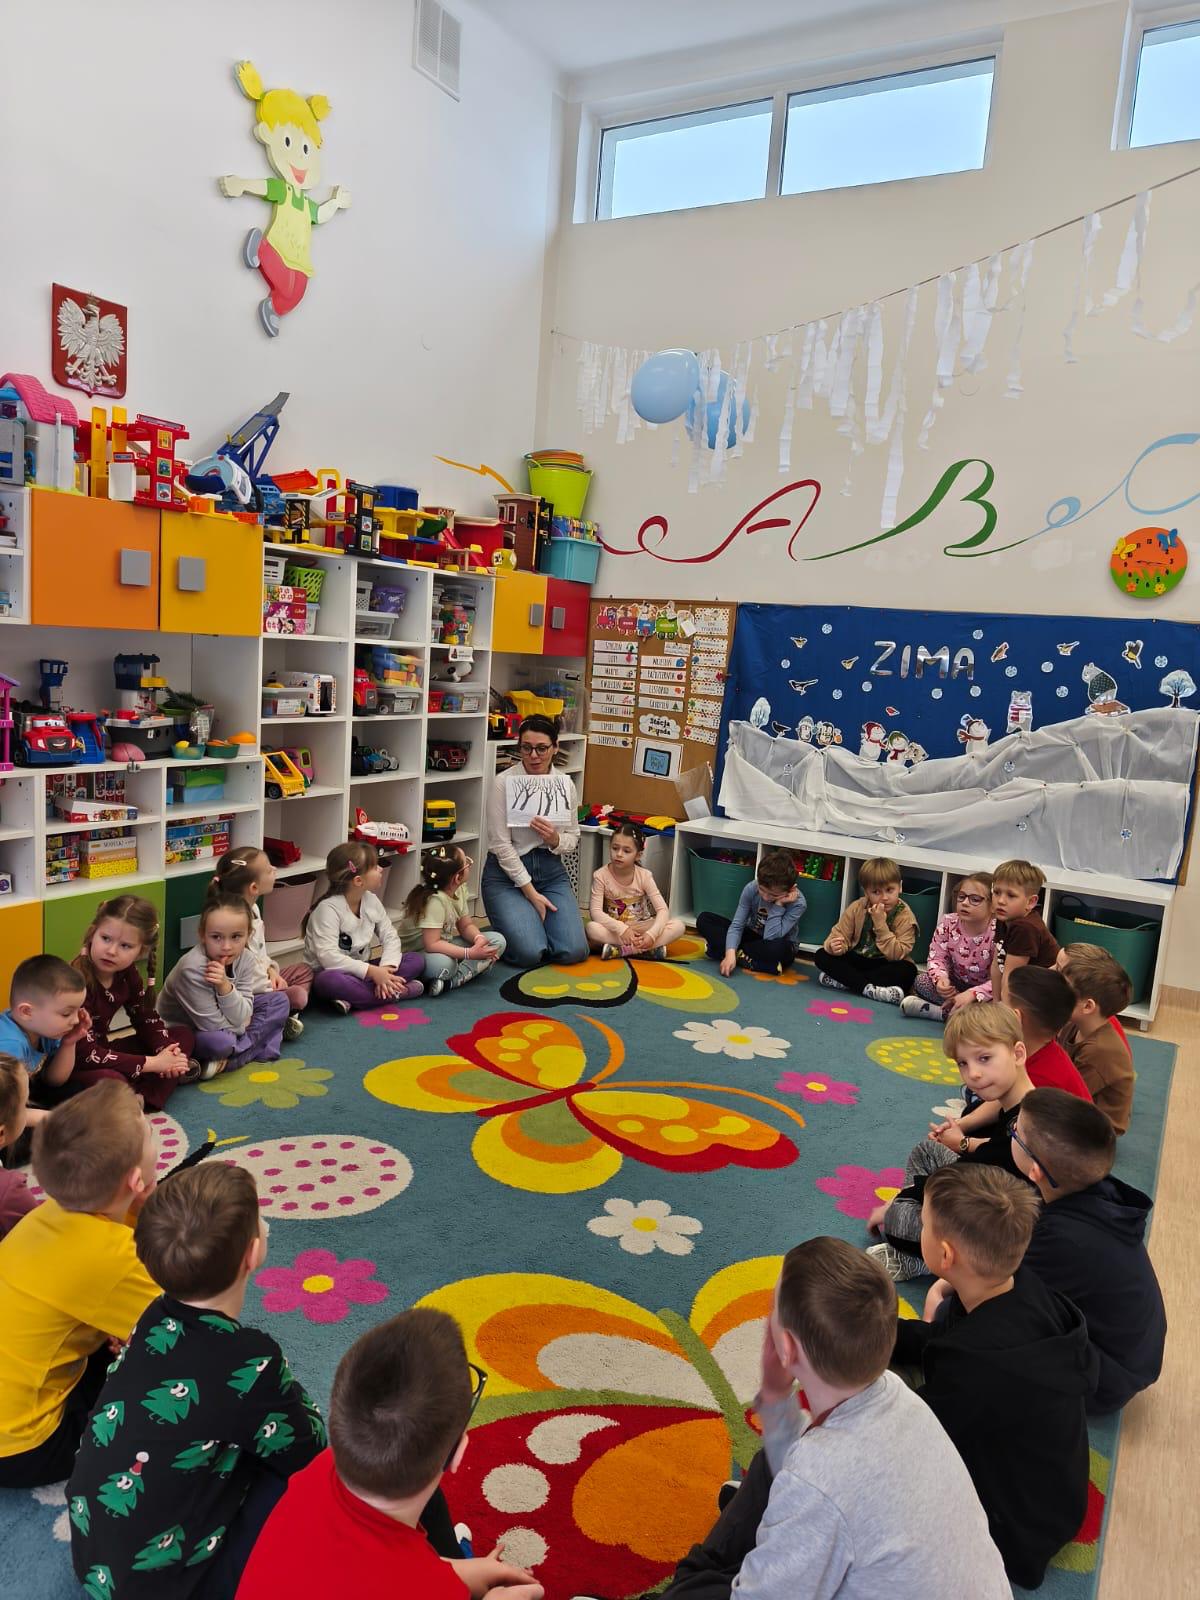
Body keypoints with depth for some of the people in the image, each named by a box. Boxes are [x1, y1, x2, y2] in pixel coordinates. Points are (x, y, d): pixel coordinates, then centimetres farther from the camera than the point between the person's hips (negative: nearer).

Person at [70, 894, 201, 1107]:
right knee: (111, 1081, -40)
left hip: (101, 1055, 9)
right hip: (66, 1070, -9)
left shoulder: (127, 973, -3)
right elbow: (84, 1054, -29)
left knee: (183, 1035, 6)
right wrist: (153, 1063, -25)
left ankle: (142, 1099, -15)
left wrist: (167, 1052, -14)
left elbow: (147, 1019, 8)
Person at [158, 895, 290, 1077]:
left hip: (227, 1026, 7)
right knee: (221, 1041, -38)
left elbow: (239, 1019, -18)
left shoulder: (244, 959, -15)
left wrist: (225, 986, -33)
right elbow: (216, 1027, -26)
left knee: (279, 1000, -2)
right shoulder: (193, 969, -31)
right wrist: (243, 1024, -10)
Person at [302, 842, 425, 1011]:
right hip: (333, 973, -6)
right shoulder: (328, 908, -20)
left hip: (361, 971, 6)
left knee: (417, 960, -8)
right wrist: (373, 972, -33)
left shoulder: (371, 900, 0)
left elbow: (390, 937, -1)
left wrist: (386, 969, -22)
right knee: (329, 981, -41)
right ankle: (395, 991, -26)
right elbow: (329, 957, -29)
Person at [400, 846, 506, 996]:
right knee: (443, 963, -45)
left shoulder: (459, 889, -3)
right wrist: (470, 953, -32)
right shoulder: (435, 900, -27)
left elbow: (466, 925, 5)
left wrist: (479, 938, -17)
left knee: (498, 940, -6)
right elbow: (432, 944, -31)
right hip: (417, 953, -10)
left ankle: (450, 981, -19)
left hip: (444, 945, 10)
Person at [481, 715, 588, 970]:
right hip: (507, 872, -4)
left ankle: (536, 922, 21)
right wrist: (531, 893, -14)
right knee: (529, 953, -22)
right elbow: (501, 843, -13)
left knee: (573, 951, -12)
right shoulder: (504, 782, -12)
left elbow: (572, 839, 8)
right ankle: (506, 931, 15)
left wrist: (554, 839, -17)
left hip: (551, 871, 4)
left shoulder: (565, 784, 1)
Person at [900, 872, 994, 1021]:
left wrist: (972, 994, -43)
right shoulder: (947, 923, -11)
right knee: (921, 981, -22)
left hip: (984, 990, -4)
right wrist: (940, 978, -32)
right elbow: (937, 958, -7)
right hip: (955, 985, 4)